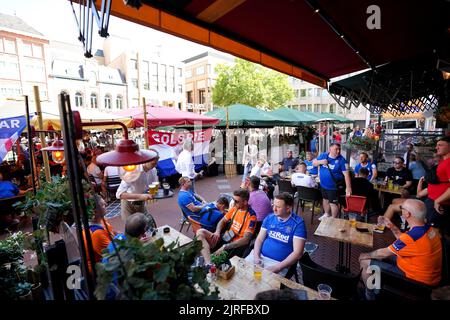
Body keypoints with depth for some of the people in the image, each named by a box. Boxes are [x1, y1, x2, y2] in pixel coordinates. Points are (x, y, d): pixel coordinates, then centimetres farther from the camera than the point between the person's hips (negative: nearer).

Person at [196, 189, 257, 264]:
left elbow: (246, 240, -22)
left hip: (235, 246, -8)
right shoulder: (235, 208, 5)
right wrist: (217, 232, -6)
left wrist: (224, 247, -26)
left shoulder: (251, 216, -16)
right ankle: (209, 265, -36)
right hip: (225, 238, 8)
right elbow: (223, 221, 16)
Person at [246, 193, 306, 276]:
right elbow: (259, 239, 7)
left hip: (279, 262, -4)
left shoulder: (298, 223, -10)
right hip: (260, 256, 4)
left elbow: (297, 252, -13)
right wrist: (256, 256, -9)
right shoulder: (269, 218, 4)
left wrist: (278, 267, -18)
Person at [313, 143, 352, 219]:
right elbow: (314, 163, 1)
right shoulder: (323, 155, -5)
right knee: (325, 200, 23)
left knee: (333, 203, 3)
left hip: (333, 186, -5)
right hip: (323, 184, 5)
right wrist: (320, 162, -21)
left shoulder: (341, 160, -17)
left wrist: (348, 187, -28)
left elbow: (346, 174, -21)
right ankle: (326, 214, 45)